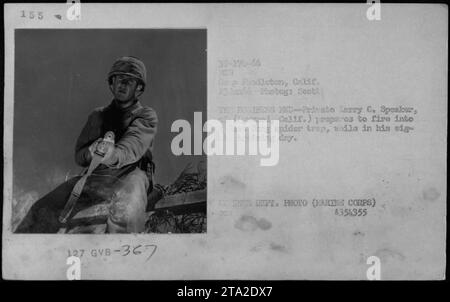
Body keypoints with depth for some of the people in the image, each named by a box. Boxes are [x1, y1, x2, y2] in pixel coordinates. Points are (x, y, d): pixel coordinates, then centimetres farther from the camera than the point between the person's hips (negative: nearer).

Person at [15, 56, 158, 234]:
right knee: (43, 210, -14)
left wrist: (115, 154, -36)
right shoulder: (99, 116, 22)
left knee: (126, 210, -40)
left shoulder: (146, 116, 9)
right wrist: (90, 153, -11)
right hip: (96, 175, 4)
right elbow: (79, 155, 15)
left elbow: (134, 144, -13)